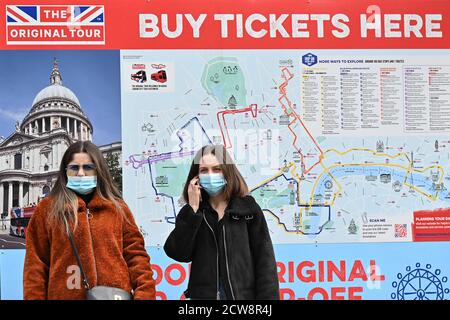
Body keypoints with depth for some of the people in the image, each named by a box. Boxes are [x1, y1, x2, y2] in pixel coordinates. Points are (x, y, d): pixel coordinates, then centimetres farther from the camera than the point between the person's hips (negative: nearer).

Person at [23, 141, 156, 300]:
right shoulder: (47, 209, 5)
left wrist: (144, 295, -8)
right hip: (65, 295, -1)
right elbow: (36, 265, 2)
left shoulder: (118, 208, 9)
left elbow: (136, 255, 3)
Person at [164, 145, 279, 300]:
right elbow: (178, 253, -9)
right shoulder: (191, 212, 7)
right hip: (203, 294, 2)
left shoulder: (248, 208, 1)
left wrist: (268, 298, -8)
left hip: (243, 294, -1)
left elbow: (264, 260, -1)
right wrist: (193, 208, -11)